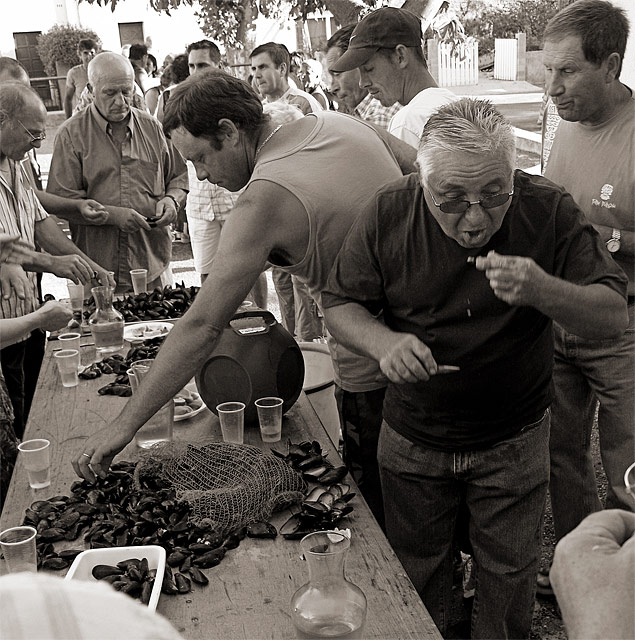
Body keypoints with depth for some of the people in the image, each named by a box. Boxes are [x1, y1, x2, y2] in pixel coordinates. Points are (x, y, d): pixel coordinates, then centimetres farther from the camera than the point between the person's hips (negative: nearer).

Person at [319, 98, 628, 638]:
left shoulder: (548, 210, -17)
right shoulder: (389, 214, -16)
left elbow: (613, 317, -17)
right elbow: (339, 306, -8)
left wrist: (543, 291, -37)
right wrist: (383, 341, -29)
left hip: (514, 445, 0)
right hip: (413, 440, 1)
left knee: (509, 579, 19)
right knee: (415, 578, 21)